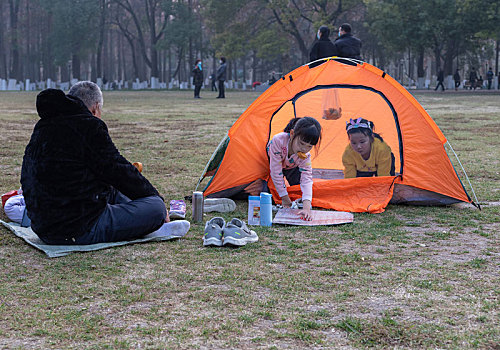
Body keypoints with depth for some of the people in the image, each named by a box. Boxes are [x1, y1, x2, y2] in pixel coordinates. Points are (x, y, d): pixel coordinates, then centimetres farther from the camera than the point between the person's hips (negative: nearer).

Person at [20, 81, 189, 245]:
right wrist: (155, 196, 7)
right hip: (81, 231, -10)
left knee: (112, 192, 31)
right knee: (156, 207, -4)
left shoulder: (42, 127, 13)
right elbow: (119, 171, -8)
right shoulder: (89, 126, -12)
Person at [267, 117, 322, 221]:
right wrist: (285, 198, -36)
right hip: (268, 160, -3)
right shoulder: (278, 140, -47)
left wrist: (307, 207, -59)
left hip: (290, 168, 3)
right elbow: (276, 172, -40)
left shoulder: (305, 156, -37)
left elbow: (307, 180, -43)